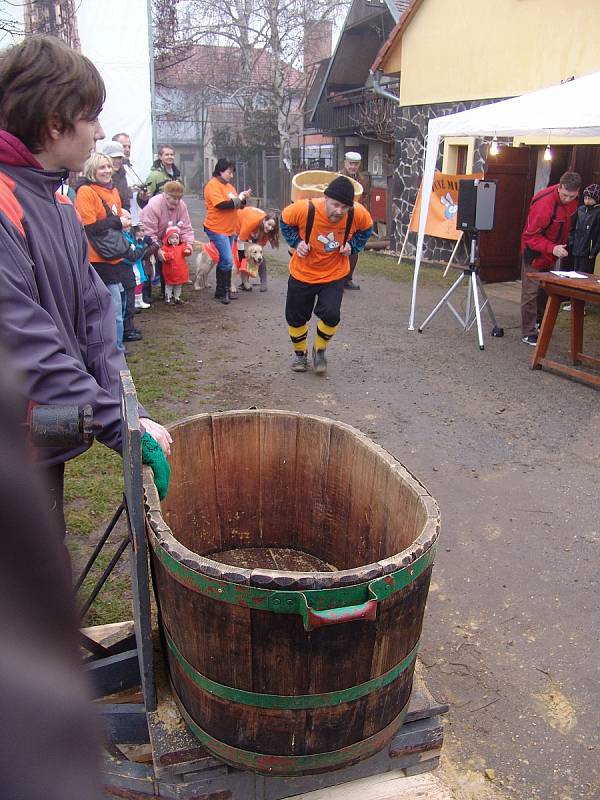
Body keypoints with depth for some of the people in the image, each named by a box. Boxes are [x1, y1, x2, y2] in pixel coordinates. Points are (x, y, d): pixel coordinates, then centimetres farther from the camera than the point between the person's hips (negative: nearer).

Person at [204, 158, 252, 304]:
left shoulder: (229, 186, 16)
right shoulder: (213, 185, -11)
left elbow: (238, 205, 17)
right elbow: (222, 205, -22)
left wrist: (243, 197, -2)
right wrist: (238, 199, -12)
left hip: (229, 230, 9)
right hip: (217, 230, -9)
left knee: (224, 261, 13)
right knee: (227, 261, -12)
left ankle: (223, 291, 20)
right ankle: (223, 291, -2)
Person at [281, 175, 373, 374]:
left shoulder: (358, 214, -21)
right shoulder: (304, 209, -27)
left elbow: (366, 229, 3)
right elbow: (285, 220, -5)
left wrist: (352, 246, -11)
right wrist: (296, 241, -16)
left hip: (334, 275, 0)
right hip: (302, 274, 0)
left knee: (330, 314, -17)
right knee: (296, 317, 8)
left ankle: (319, 350, 12)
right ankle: (299, 354, 36)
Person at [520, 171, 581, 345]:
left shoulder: (573, 199, -5)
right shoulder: (543, 203, -30)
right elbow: (530, 236, -26)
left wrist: (561, 245, 11)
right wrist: (552, 248, -36)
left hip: (554, 251, 8)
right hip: (535, 252, -7)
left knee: (545, 290, 19)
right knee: (531, 293, -4)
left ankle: (539, 321, 36)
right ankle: (528, 334, 1)